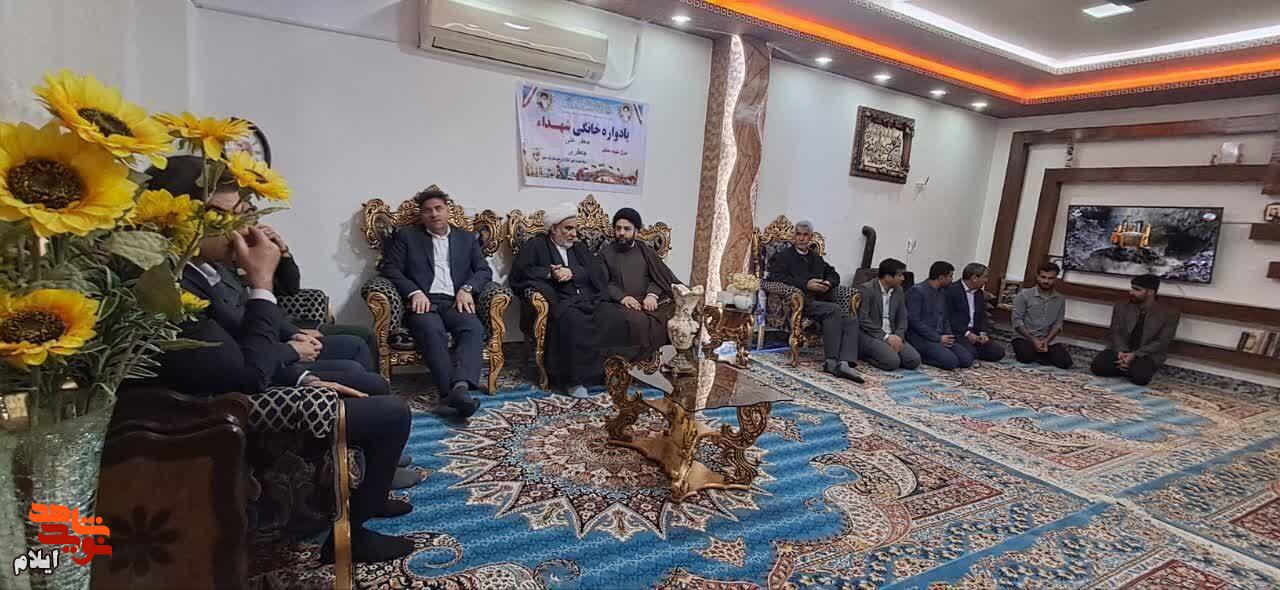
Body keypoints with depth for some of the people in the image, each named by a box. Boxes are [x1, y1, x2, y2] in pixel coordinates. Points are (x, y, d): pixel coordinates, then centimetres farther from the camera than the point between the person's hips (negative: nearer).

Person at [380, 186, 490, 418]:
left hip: (454, 301, 2)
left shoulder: (467, 238, 21)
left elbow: (484, 270, 14)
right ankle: (453, 393, -42)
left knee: (474, 328, -32)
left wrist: (467, 289, -7)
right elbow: (390, 268, 6)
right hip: (422, 301, -1)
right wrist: (414, 292, -12)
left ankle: (460, 387, -48)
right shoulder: (406, 236, 16)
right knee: (432, 331, -36)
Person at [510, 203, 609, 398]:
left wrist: (571, 272, -7)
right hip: (560, 302, -4)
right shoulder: (535, 245, 14)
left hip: (588, 301, 4)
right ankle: (574, 378, -28)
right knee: (572, 318, -37)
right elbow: (518, 272, 0)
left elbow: (597, 273, 10)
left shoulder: (579, 248, 26)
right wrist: (550, 273, -9)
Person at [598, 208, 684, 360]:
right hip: (619, 304, -2)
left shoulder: (645, 250, 20)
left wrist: (652, 294, -13)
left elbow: (660, 276, 9)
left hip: (648, 302, 2)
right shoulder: (605, 253, 16)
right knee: (636, 321, -37)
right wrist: (621, 297, -15)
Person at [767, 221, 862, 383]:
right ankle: (831, 361, -29)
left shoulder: (816, 258, 31)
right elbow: (775, 277, -6)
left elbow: (834, 274, 33)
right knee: (834, 310, -31)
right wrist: (806, 285, -13)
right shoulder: (784, 256, 12)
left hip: (822, 302, 6)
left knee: (851, 321, -20)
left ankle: (844, 363, -35)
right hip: (801, 302, -6)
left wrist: (828, 283, 6)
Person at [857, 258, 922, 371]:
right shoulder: (867, 289, -10)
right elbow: (862, 319, -16)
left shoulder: (899, 290, 11)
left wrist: (898, 336, -9)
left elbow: (902, 318, 11)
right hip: (869, 334, -7)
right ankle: (865, 354, -2)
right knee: (892, 361, -28)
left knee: (914, 360, -14)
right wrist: (885, 336, -19)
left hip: (891, 335, 7)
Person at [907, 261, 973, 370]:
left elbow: (945, 318, 21)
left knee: (967, 359, -9)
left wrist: (948, 336, 0)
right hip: (921, 337, -8)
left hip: (940, 337, 8)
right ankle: (918, 355, -7)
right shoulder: (917, 290, -10)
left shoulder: (942, 292, 16)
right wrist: (938, 338, -15)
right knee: (951, 362, -25)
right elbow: (914, 321, -16)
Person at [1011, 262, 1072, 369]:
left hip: (1048, 340, 3)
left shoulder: (1060, 299, 8)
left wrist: (1046, 341, -13)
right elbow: (1017, 321, -8)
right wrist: (1034, 340, -16)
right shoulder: (1024, 295, -3)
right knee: (1025, 357, -33)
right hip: (1025, 338, -3)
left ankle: (1037, 354, 6)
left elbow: (1058, 324, 4)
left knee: (1065, 362, -20)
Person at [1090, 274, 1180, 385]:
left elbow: (1162, 342, -9)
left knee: (1140, 377, -34)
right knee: (1098, 367, -26)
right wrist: (1121, 351, -20)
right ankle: (1129, 369, 0)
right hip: (1121, 350, 3)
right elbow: (1115, 333, 0)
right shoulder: (1121, 307, 4)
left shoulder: (1170, 314, -4)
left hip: (1148, 355, -2)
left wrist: (1135, 354, -20)